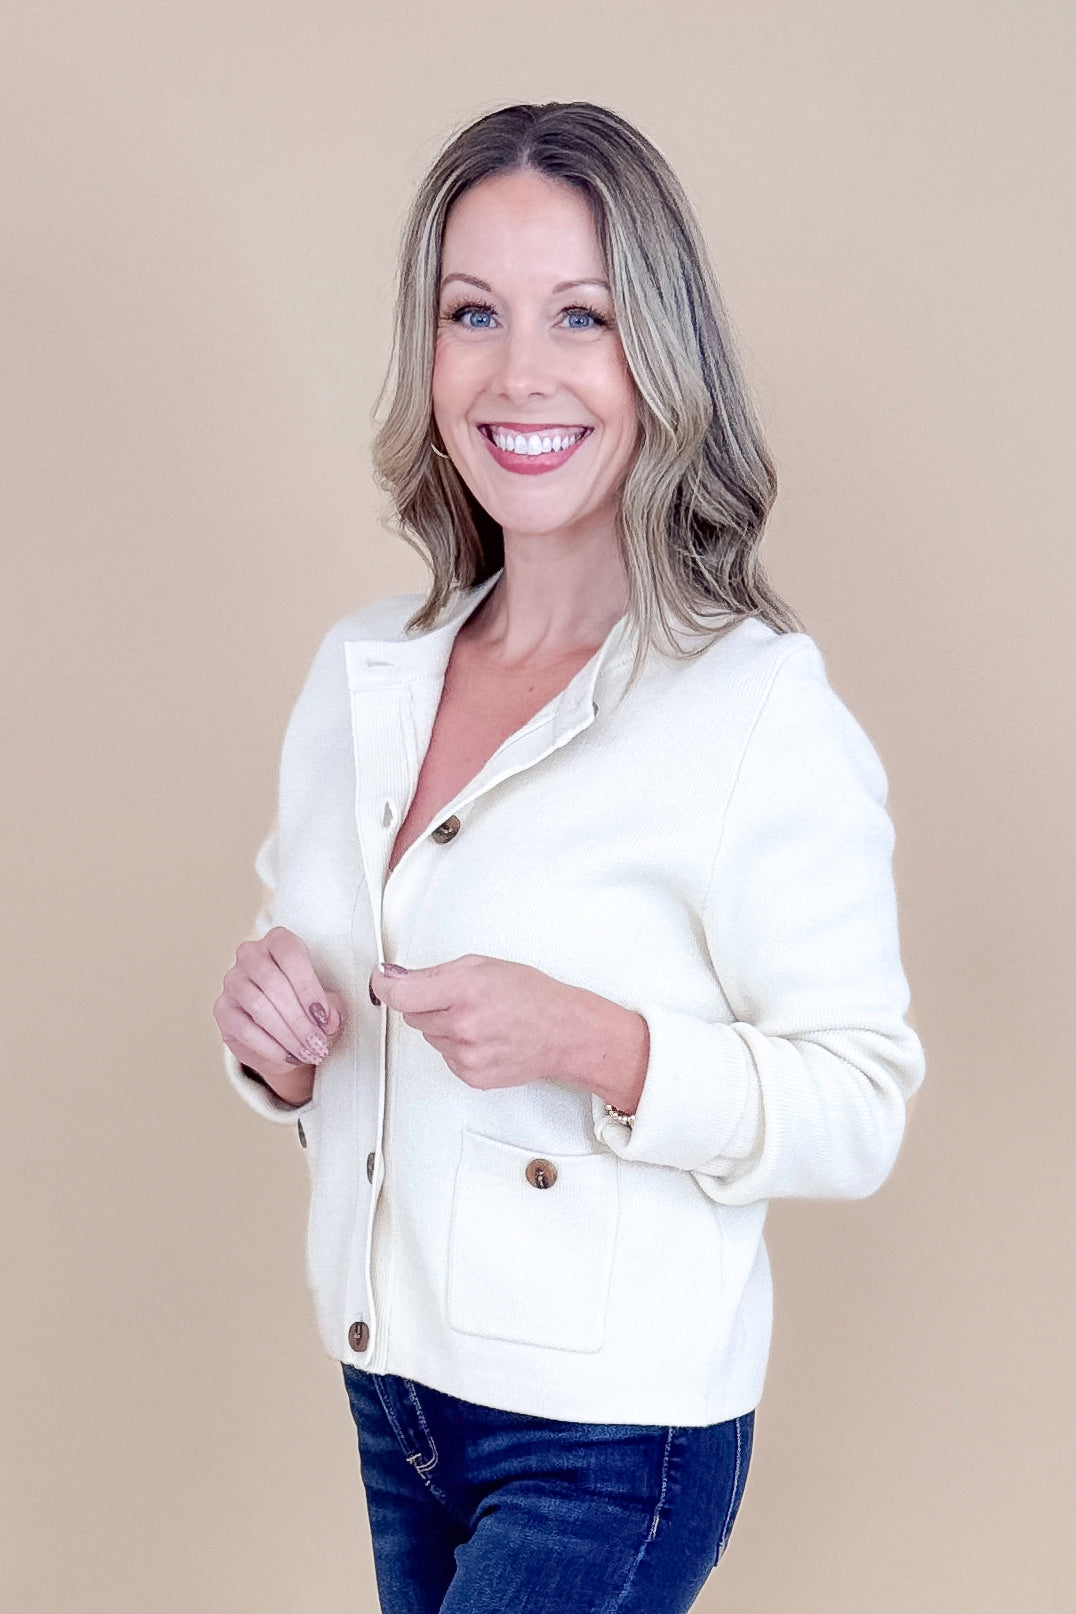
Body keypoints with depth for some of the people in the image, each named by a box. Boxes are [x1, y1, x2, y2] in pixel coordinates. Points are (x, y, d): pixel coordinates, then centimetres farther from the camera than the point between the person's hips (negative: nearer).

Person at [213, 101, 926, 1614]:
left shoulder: (761, 706, -17)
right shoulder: (359, 669, 2)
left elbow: (860, 1107, -15)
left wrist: (597, 1046, -29)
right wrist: (275, 1041, -9)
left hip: (608, 1440, -5)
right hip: (391, 1388, 6)